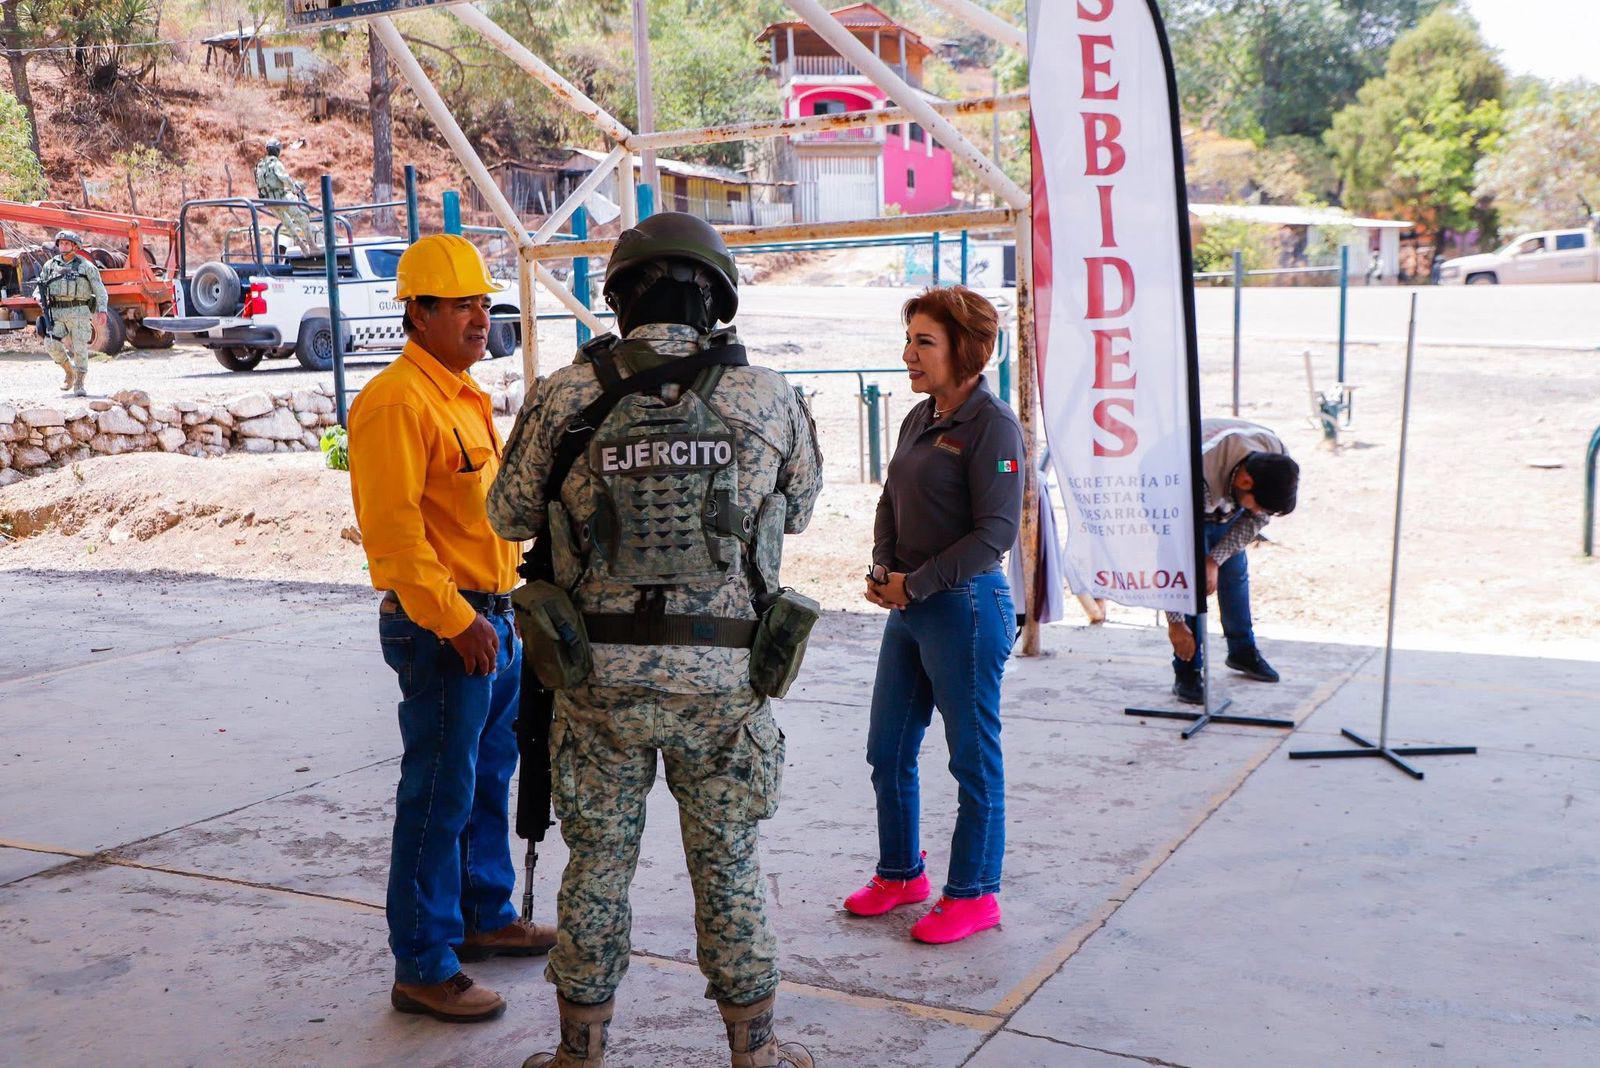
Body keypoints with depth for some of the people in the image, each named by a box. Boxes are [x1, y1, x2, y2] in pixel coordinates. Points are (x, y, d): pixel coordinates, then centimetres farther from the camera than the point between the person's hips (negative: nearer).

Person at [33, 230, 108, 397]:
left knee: (80, 348, -7)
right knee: (51, 344, -11)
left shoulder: (86, 265, 4)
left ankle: (79, 383, 3)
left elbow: (99, 289, 2)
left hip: (79, 312, -3)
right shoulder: (50, 265, 13)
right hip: (56, 313, 3)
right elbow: (39, 286, 22)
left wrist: (102, 311, -8)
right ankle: (70, 372, 11)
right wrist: (41, 299, 0)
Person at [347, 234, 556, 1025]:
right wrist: (453, 619, -23)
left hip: (492, 616, 10)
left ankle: (485, 917, 36)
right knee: (439, 797, -4)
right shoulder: (397, 401, -15)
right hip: (441, 625, -10)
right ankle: (423, 969, 5)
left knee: (489, 780, 20)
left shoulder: (466, 396, 16)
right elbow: (393, 525, -22)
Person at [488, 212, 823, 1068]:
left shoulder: (566, 396, -6)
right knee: (729, 868, 14)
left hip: (601, 674, 0)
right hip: (722, 676, 0)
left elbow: (509, 517, 6)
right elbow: (799, 510, 11)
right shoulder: (768, 396, -5)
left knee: (597, 865, 14)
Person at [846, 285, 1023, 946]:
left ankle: (974, 893, 20)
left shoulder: (992, 424, -13)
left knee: (973, 759, 5)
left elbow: (995, 532, -18)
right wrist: (883, 571, -2)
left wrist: (915, 584, -15)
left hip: (966, 607, -8)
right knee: (887, 750, 16)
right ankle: (900, 874, 34)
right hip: (909, 608, 9)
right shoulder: (920, 418, 11)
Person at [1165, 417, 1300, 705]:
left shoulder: (1277, 460, -29)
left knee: (1235, 572, 7)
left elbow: (1256, 518, -11)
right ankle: (1187, 673, -9)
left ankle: (1243, 652, 27)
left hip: (1226, 504, 5)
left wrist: (1215, 560, -21)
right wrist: (1175, 622, -34)